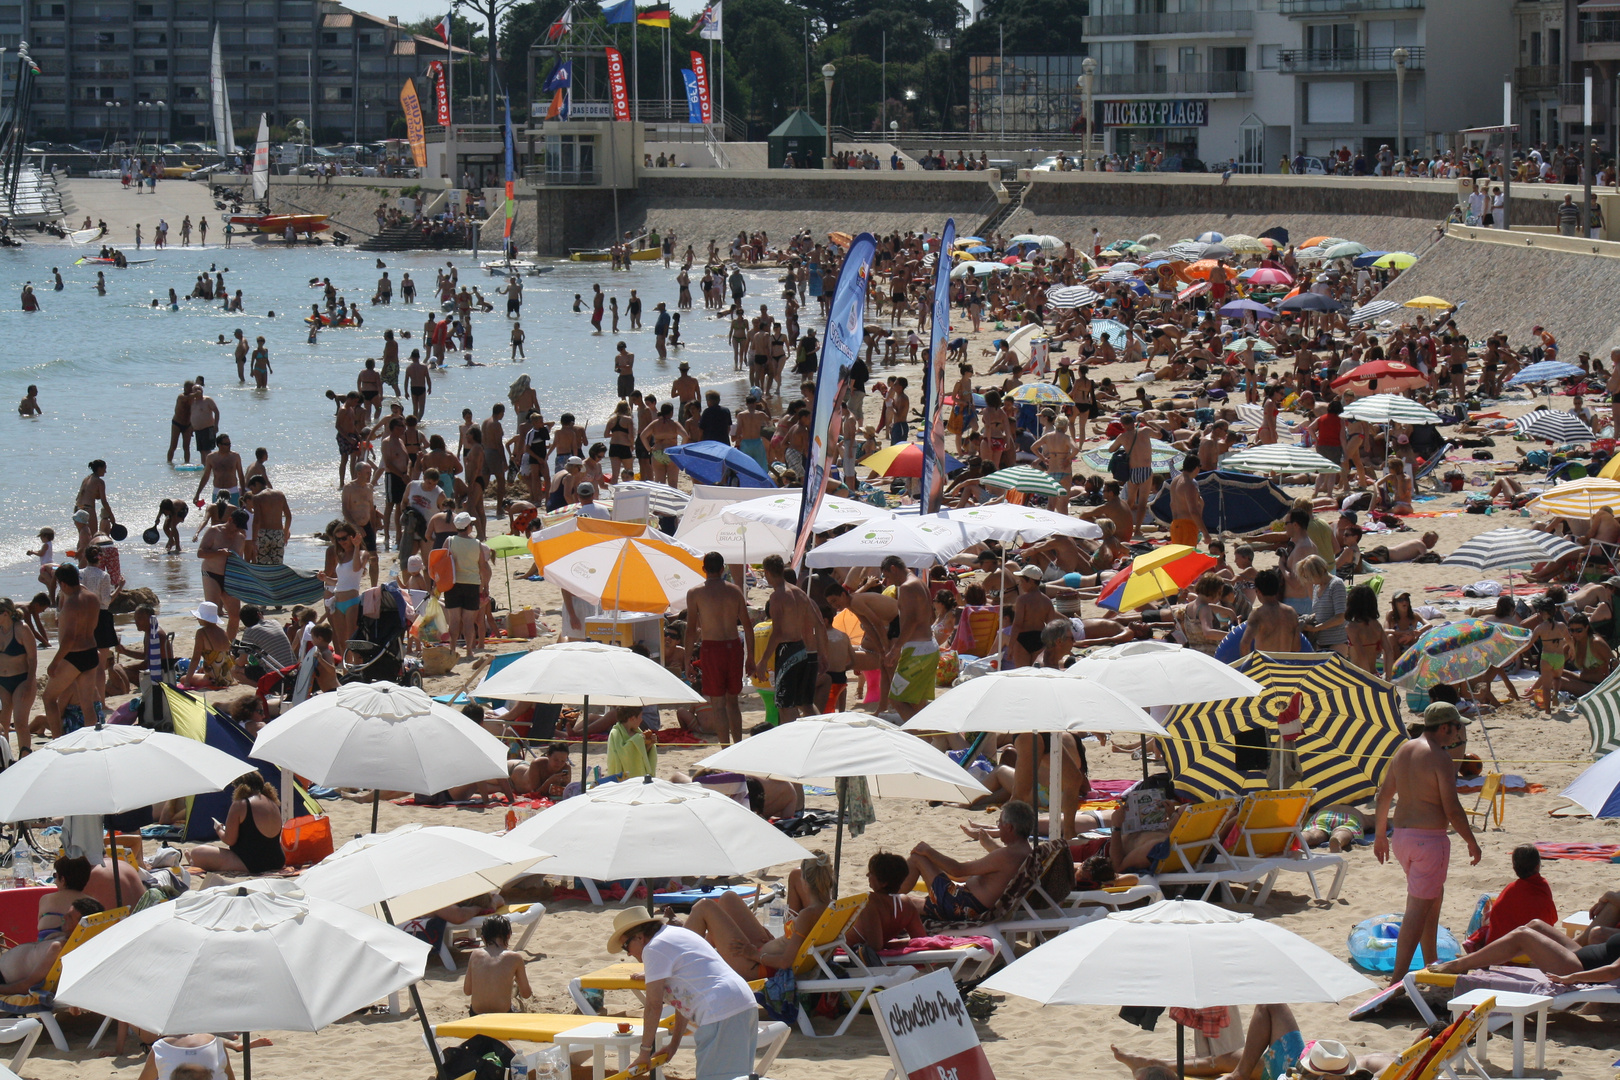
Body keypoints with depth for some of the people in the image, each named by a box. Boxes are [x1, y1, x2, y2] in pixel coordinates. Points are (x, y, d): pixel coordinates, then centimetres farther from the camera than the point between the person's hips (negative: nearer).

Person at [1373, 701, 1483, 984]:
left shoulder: (1403, 750, 9)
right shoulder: (1440, 758, -15)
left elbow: (1384, 795, 14)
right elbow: (1452, 809, -16)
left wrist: (1380, 834, 24)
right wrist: (1472, 842, -5)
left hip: (1401, 834, 9)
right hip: (1429, 838, -9)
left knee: (1434, 895, 26)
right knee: (1418, 907, -7)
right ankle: (1397, 979, -12)